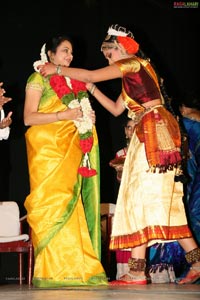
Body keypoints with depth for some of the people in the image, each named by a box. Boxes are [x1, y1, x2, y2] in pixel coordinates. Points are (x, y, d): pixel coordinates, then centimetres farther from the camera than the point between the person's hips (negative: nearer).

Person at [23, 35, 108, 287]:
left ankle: (76, 268, -3)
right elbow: (29, 117, -7)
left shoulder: (72, 82, 23)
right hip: (47, 147, -6)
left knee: (72, 206, -1)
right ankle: (51, 271, -11)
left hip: (71, 149, 6)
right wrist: (64, 115, -14)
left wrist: (87, 118, 9)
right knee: (51, 205, -12)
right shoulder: (39, 79, 3)